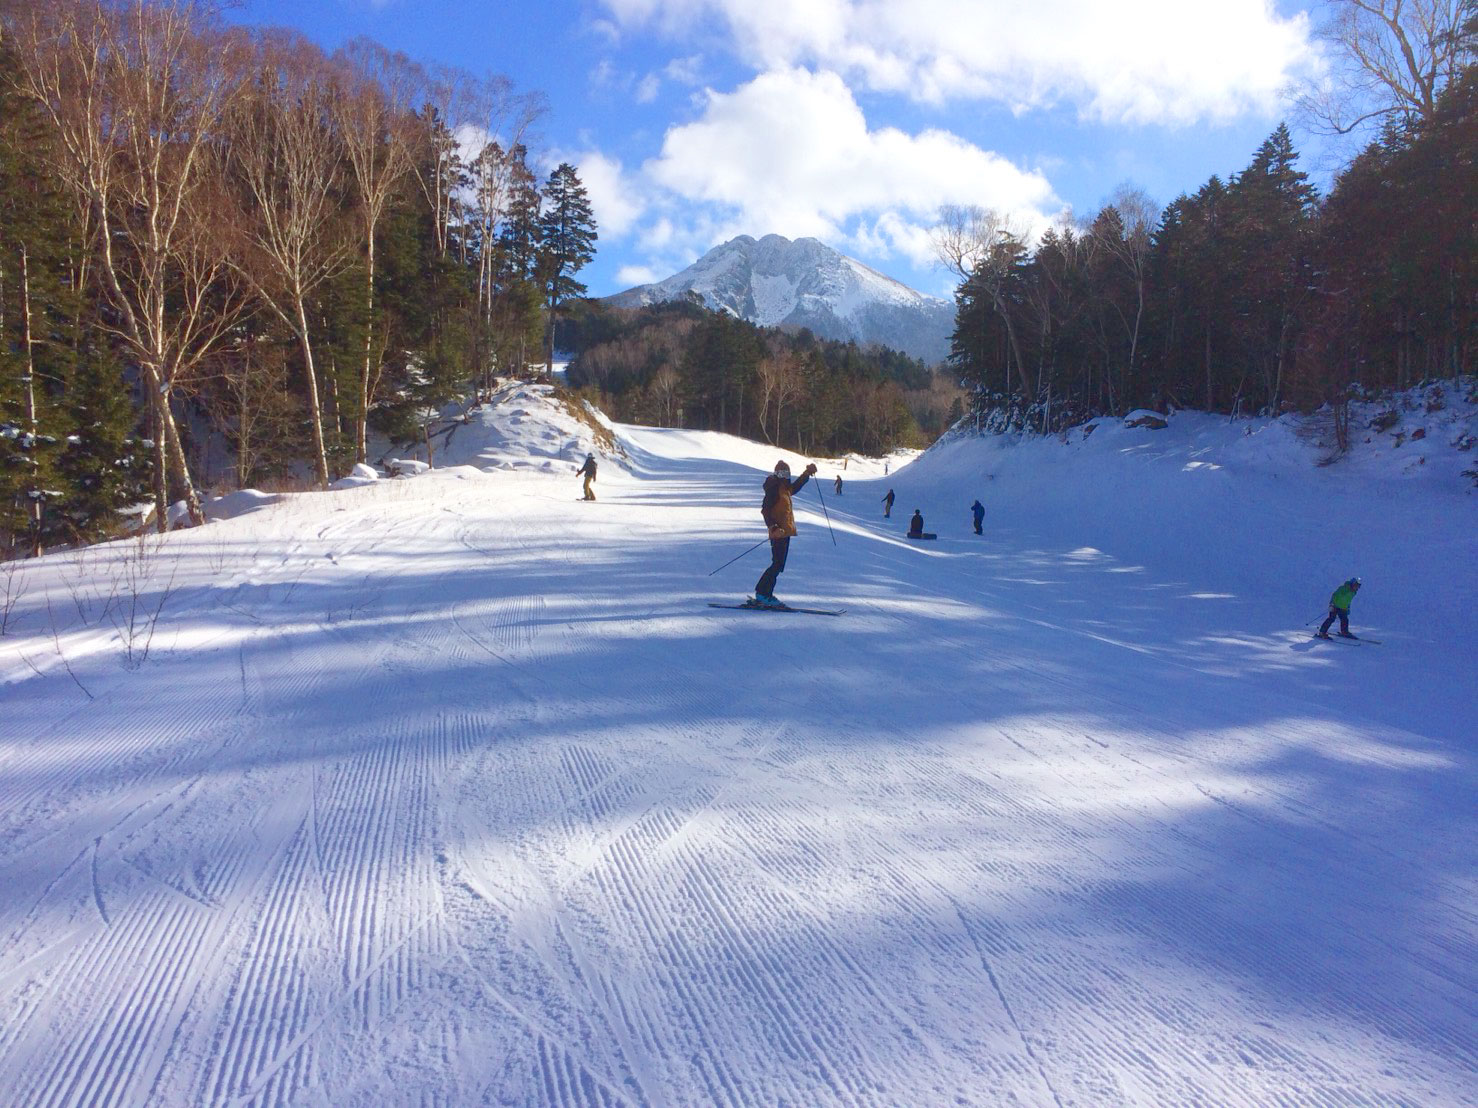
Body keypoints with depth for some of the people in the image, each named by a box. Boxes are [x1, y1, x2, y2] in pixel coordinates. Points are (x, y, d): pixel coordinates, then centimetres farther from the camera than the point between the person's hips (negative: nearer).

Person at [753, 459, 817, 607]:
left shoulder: (785, 488, 16)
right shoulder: (773, 488, -11)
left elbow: (795, 486, 40)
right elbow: (765, 510, -18)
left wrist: (807, 473, 41)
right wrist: (773, 527, -29)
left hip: (785, 532, 10)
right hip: (779, 532, -10)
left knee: (779, 564, 10)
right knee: (778, 564, -12)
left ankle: (765, 594, 12)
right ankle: (762, 594, -10)